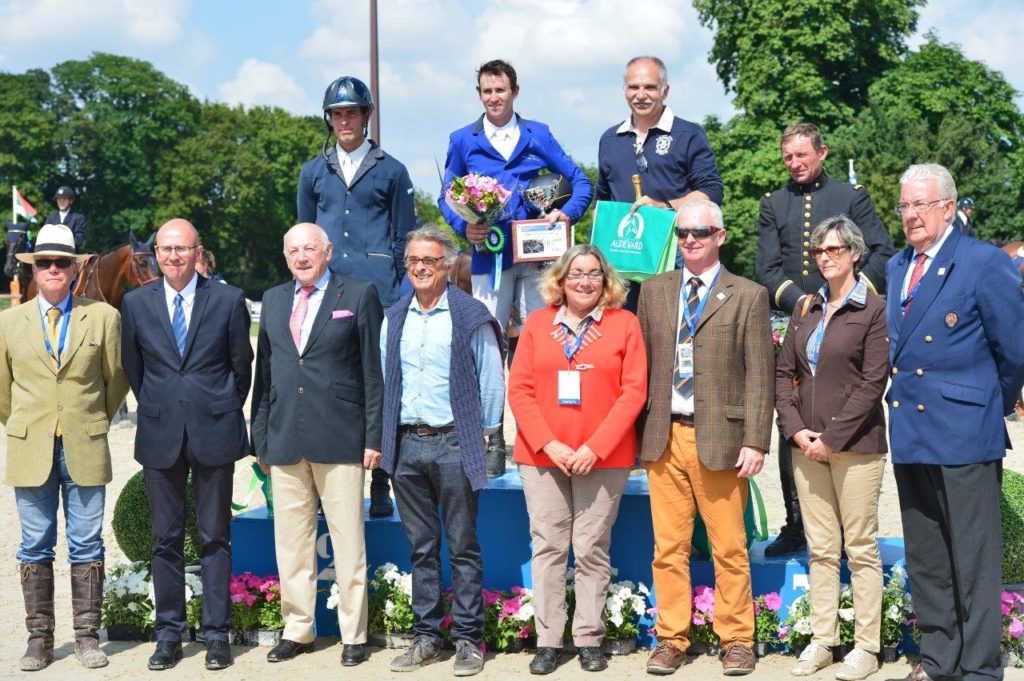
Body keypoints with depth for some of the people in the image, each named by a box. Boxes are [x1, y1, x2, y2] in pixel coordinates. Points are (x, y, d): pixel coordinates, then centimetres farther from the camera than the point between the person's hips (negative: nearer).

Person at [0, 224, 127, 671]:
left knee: (86, 546, 2)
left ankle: (87, 637, 10)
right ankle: (39, 638, 12)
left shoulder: (103, 318, 2)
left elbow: (116, 380, 10)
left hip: (86, 449, -1)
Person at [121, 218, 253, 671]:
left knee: (215, 536, 4)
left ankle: (217, 634, 11)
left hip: (214, 432, -2)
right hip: (160, 435, 2)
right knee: (166, 539, 7)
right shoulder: (135, 303, 5)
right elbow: (132, 368, 14)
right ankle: (168, 634, 15)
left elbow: (242, 365, 7)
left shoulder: (228, 300, -1)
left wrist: (225, 412, 10)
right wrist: (156, 410, 14)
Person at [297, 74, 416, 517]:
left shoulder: (391, 171, 8)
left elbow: (405, 238, 9)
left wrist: (400, 290, 2)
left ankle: (380, 488, 2)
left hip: (376, 293, -2)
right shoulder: (313, 173, 16)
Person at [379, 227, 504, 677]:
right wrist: (387, 435, 8)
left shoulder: (470, 316, -3)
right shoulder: (394, 319, 11)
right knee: (421, 547, 10)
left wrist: (480, 433, 0)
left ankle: (467, 639, 7)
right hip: (406, 444, 4)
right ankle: (426, 636, 17)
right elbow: (385, 381, 14)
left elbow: (492, 381, 0)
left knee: (462, 547, 1)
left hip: (453, 445, -4)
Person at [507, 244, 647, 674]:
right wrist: (549, 444, -9)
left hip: (603, 458, -1)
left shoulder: (624, 323, 3)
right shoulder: (536, 323, 8)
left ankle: (589, 640, 10)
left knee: (592, 550, 2)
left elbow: (634, 391, -3)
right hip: (541, 455, 2)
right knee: (548, 548, 2)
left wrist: (596, 447, -11)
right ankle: (547, 641, 8)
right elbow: (519, 389, 3)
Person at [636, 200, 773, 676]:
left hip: (720, 438, -3)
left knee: (729, 548, 2)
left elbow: (759, 375, -2)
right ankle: (671, 639, 15)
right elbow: (643, 364, 11)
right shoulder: (654, 290, 13)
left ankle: (736, 640, 14)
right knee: (668, 547, 6)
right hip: (663, 436, 3)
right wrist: (640, 432, 6)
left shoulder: (748, 296, 2)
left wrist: (755, 441, -9)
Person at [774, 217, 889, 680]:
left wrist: (833, 437, -13)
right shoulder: (805, 309, 12)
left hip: (855, 445, -5)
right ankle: (822, 639, 16)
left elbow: (872, 383, -11)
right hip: (807, 444, 5)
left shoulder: (874, 310, -5)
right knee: (820, 548, 9)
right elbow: (784, 373, 11)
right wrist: (796, 429, -3)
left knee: (861, 548, 0)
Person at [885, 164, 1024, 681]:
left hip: (964, 434, -7)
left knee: (973, 561, 0)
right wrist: (902, 402, 11)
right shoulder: (897, 267, 12)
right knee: (924, 560, 14)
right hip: (909, 432, 7)